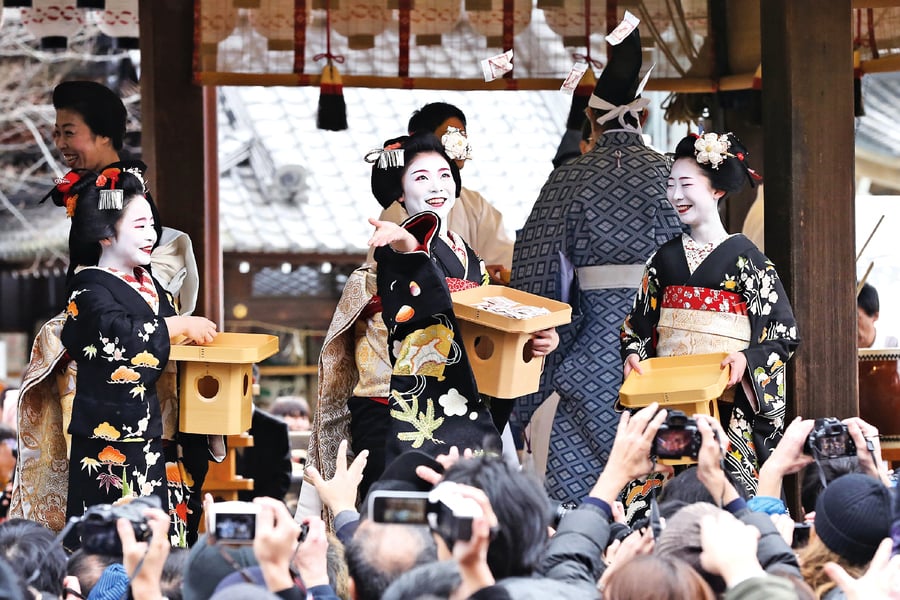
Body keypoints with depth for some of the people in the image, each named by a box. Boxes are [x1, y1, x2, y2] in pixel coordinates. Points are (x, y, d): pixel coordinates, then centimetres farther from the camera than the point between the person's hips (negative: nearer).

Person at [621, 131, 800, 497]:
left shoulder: (746, 260, -1)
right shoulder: (664, 259, 13)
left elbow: (784, 335, -3)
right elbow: (637, 325, 17)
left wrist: (748, 359, -20)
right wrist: (632, 354, -4)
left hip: (727, 401, -4)